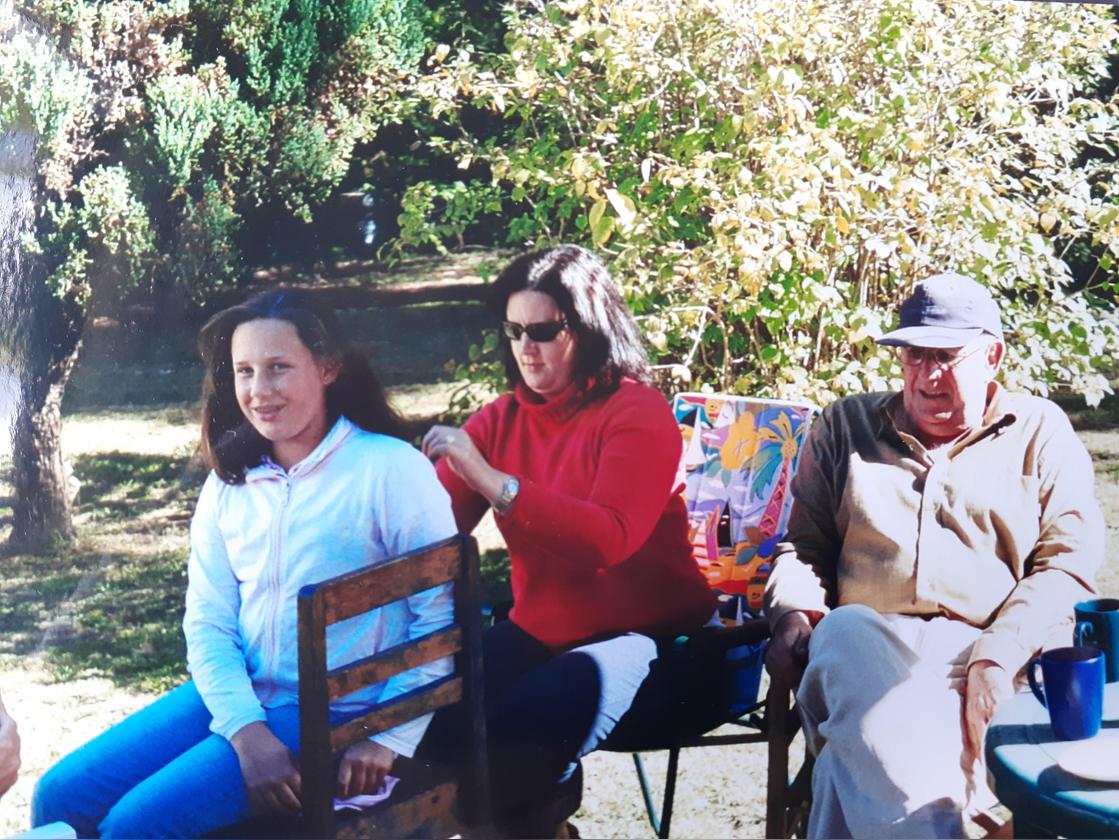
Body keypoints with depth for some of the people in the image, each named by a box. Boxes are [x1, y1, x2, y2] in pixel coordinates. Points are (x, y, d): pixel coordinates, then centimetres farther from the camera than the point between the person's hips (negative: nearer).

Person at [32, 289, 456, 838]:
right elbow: (208, 622, 4)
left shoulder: (390, 469, -10)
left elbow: (444, 615, -11)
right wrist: (246, 729, -13)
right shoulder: (228, 483, 9)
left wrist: (389, 738, -16)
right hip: (237, 696, 6)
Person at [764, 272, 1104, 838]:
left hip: (990, 660, -2)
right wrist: (794, 616, 0)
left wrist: (999, 657, -12)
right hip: (864, 643, 2)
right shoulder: (846, 425, 23)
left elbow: (1069, 563, 5)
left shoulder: (1041, 432, 15)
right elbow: (804, 541, 24)